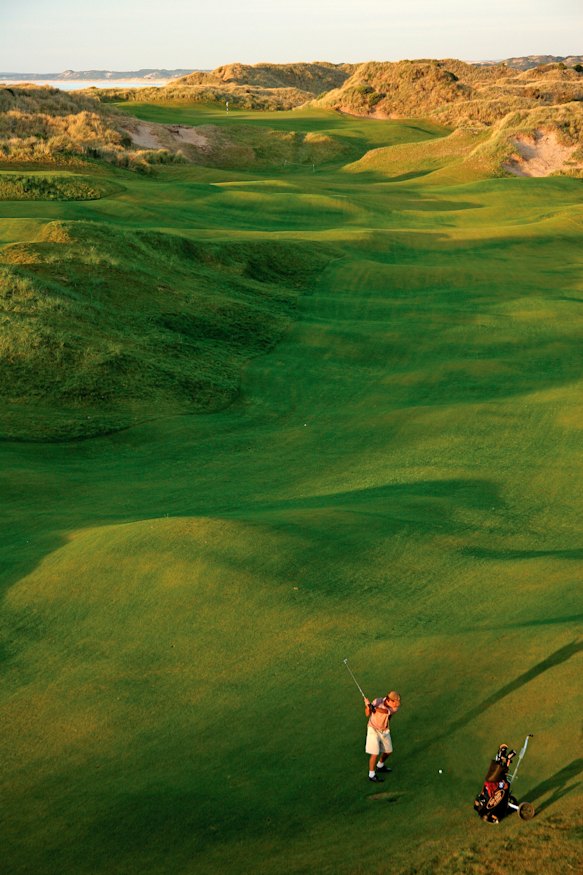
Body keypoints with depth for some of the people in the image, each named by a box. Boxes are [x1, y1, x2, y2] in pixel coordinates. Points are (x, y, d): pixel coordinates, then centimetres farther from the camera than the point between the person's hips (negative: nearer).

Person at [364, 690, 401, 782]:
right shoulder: (377, 701, -22)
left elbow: (386, 711, -39)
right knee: (375, 753, -10)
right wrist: (367, 706, -35)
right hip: (373, 729, -4)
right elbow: (367, 714, -15)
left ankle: (380, 766, 43)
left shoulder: (396, 707, -19)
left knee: (388, 751, 16)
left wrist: (373, 706, -53)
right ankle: (371, 775, 5)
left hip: (385, 730, 4)